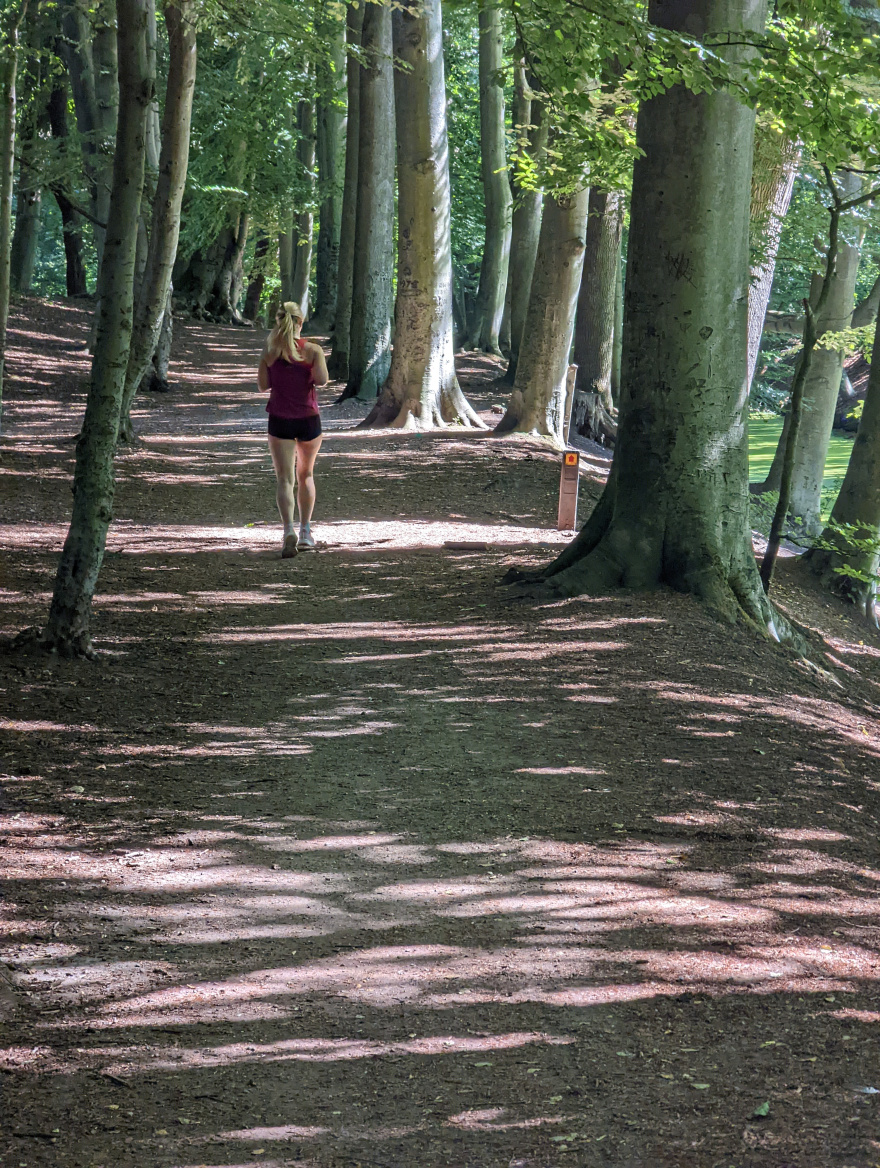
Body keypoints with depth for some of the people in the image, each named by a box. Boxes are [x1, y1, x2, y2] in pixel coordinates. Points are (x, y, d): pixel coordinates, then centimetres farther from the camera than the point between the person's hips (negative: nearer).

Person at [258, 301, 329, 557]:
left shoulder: (269, 351, -2)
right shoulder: (313, 350, -6)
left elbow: (263, 385, 4)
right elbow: (322, 380, -16)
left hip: (280, 420, 0)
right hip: (309, 419, 0)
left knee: (284, 479, -3)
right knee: (305, 475, 20)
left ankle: (289, 530, -23)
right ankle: (305, 531, 22)